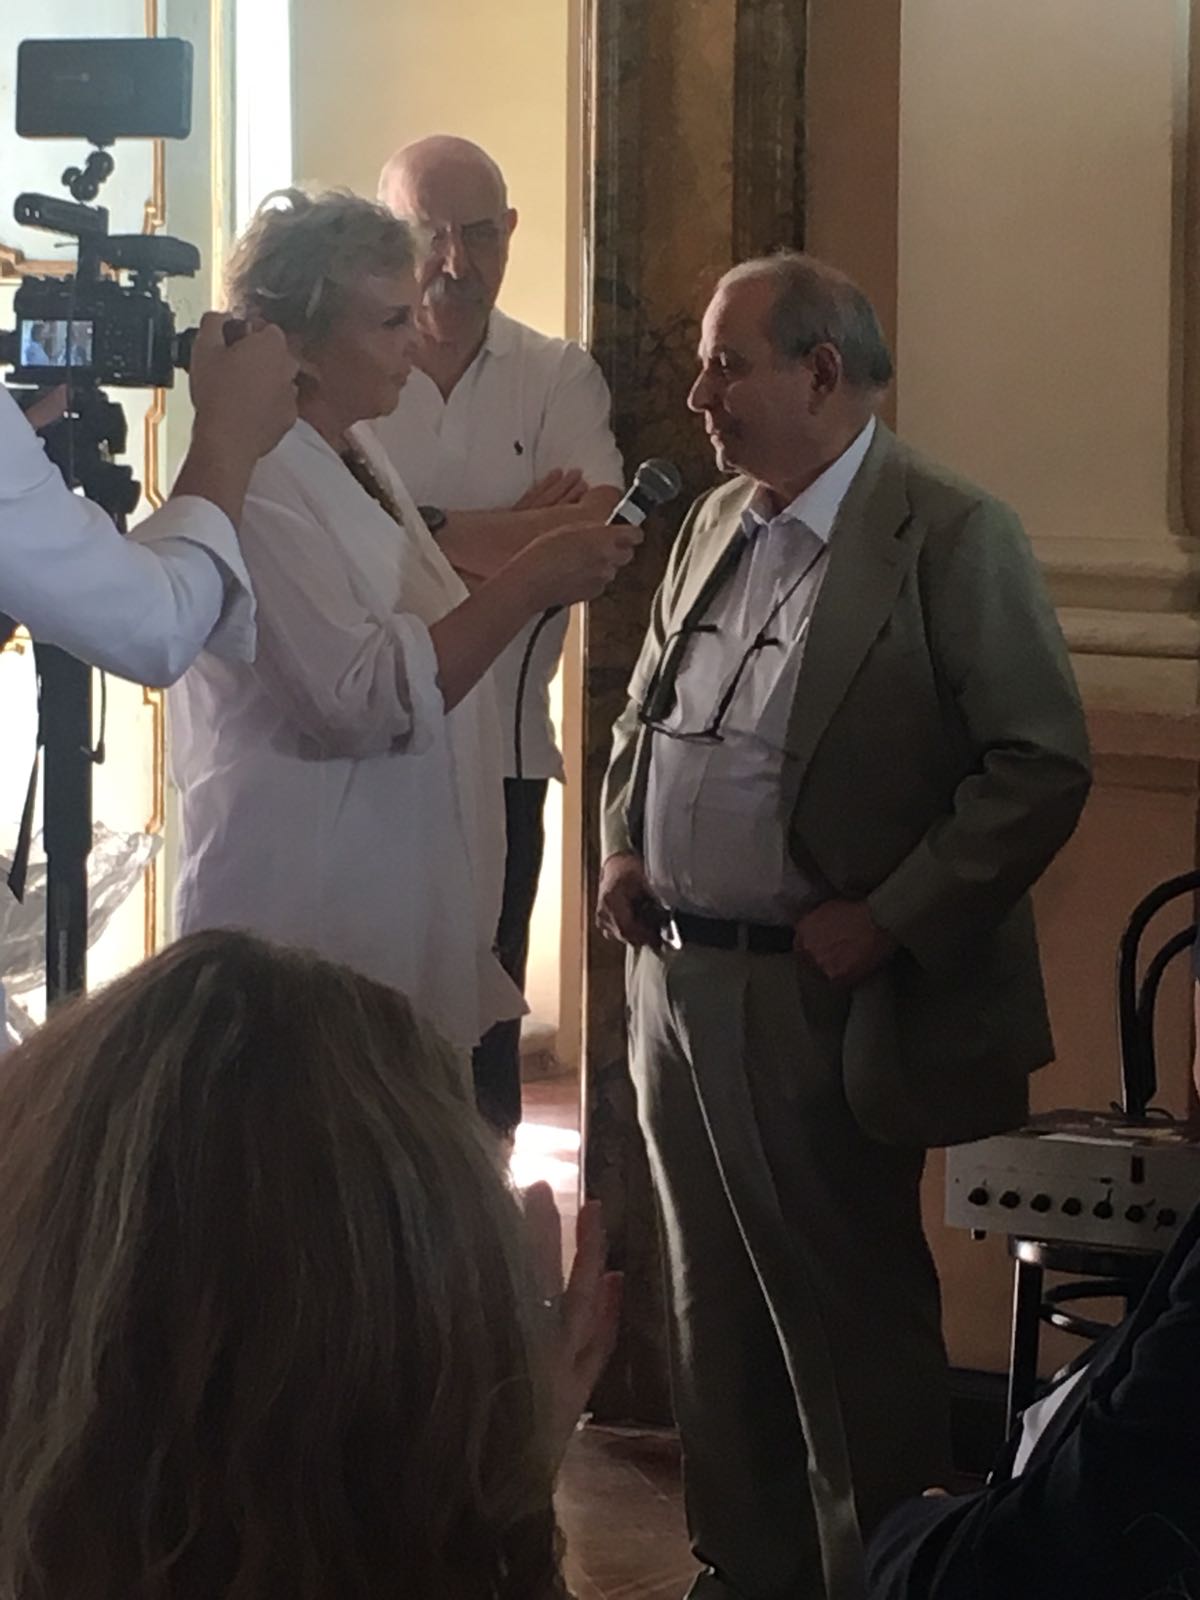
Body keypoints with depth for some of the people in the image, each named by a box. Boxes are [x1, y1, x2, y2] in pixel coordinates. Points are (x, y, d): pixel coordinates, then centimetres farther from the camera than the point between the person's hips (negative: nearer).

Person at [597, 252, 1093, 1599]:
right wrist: (623, 847, 9)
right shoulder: (717, 524, 11)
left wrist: (889, 920, -17)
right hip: (676, 979, 7)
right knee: (716, 1312, 16)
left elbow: (1041, 765, -15)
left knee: (850, 1327, 2)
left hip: (820, 1004, -7)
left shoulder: (952, 538, -12)